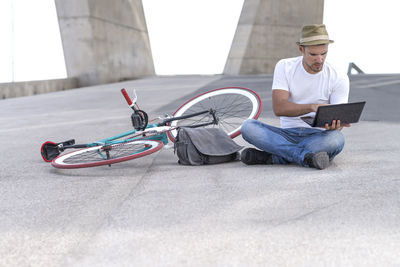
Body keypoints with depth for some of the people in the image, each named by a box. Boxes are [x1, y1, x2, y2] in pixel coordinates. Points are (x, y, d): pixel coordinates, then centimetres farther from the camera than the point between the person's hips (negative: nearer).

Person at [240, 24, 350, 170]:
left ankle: (274, 157, -28)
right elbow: (278, 108, -14)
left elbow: (339, 118, -6)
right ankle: (306, 156, -32)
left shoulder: (339, 78, -2)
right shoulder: (285, 67, -1)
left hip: (318, 136, -1)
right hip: (287, 134, 1)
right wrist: (312, 107, -31)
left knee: (336, 139, -36)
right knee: (248, 127, -25)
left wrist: (335, 124, -33)